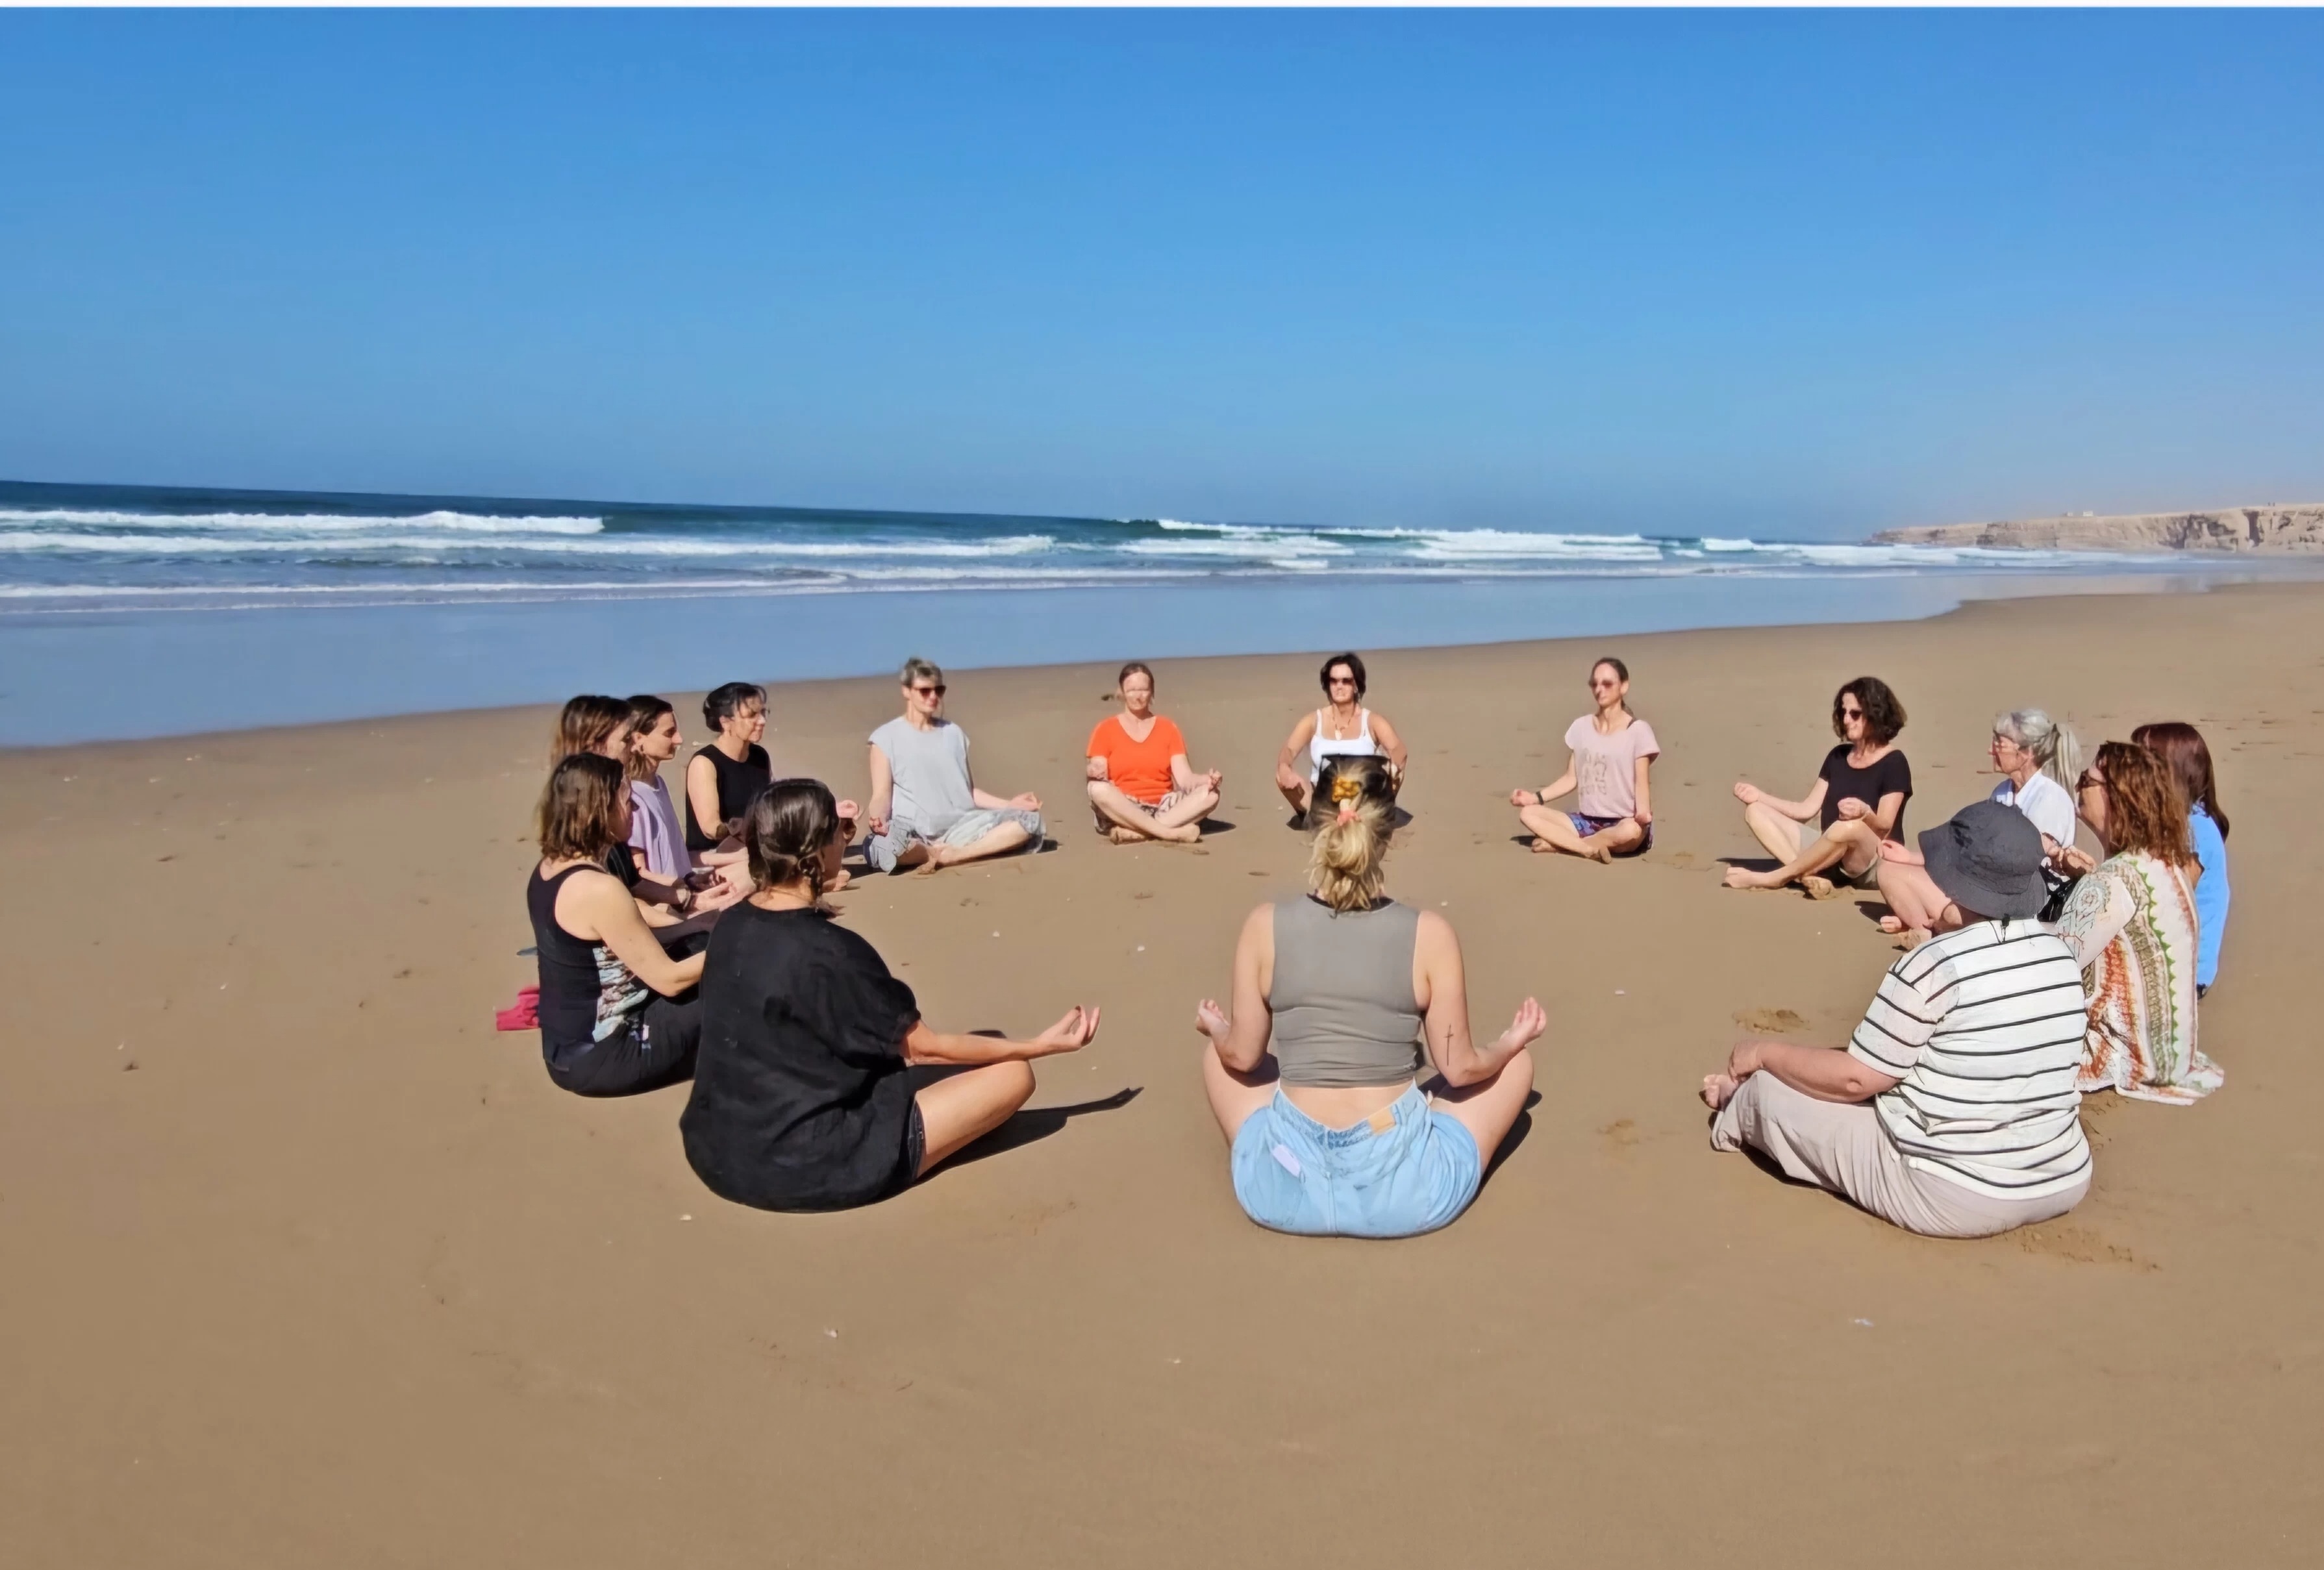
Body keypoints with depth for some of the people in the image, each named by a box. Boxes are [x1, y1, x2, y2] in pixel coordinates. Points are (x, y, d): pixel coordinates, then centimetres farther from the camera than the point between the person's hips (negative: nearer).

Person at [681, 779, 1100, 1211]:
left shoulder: (732, 926, 0)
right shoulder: (830, 951, -22)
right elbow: (925, 1047, -11)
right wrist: (1040, 1045, -3)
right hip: (799, 1168, -8)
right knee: (1012, 1074, -6)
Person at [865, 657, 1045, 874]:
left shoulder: (953, 733, 17)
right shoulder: (887, 737, 4)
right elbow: (882, 796, -3)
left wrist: (1009, 804, 5)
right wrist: (877, 818, -25)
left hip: (958, 826, 5)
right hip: (913, 832, -5)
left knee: (1029, 819, -14)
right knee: (887, 843, -41)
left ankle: (951, 854, -22)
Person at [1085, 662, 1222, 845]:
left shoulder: (1167, 728, 12)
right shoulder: (1106, 730, 6)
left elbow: (1185, 778, 3)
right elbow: (1098, 773, -4)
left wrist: (1208, 779, -19)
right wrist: (1095, 773, -29)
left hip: (1163, 809, 3)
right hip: (1122, 812, -2)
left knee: (1211, 794, -22)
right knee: (1098, 789, -34)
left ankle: (1136, 832, -31)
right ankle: (1171, 832, -35)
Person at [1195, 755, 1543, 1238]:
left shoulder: (1265, 926, -8)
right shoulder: (1430, 933, -11)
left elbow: (1242, 1055, 3)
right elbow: (1459, 1068, -2)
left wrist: (1215, 1027, 26)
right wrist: (1512, 1041, 20)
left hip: (1282, 1190, 2)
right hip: (1408, 1192, -1)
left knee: (1220, 1051, 30)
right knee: (1517, 1061, 24)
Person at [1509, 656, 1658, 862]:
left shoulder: (1638, 731, -5)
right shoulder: (1581, 727, 8)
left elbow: (1641, 784, -9)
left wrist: (1642, 813, -30)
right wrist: (1537, 797, -1)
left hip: (1622, 825, -4)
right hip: (1587, 822, 4)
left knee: (1632, 831, -41)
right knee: (1528, 813, -14)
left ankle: (1558, 842, -23)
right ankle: (1589, 847, -28)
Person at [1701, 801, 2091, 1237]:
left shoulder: (1934, 966, -20)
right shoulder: (2060, 953, 1)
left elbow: (1854, 1079, -13)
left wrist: (1764, 1053, 3)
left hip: (1952, 1200, -7)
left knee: (1768, 1087, 6)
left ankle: (1736, 1111, 42)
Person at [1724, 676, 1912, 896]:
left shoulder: (1893, 763, -7)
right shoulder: (1838, 756, 12)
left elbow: (1884, 829, -14)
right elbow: (1808, 809, 10)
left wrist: (1865, 813, -36)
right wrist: (1760, 796, 0)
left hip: (1875, 863, -7)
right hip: (1830, 857, 7)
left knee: (1849, 827, -42)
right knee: (1756, 812, -5)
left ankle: (1774, 878, -26)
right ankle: (1811, 877, -29)